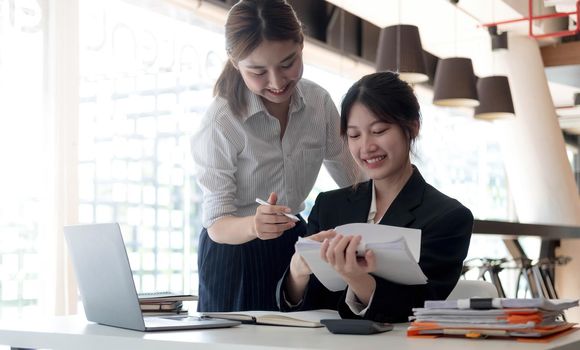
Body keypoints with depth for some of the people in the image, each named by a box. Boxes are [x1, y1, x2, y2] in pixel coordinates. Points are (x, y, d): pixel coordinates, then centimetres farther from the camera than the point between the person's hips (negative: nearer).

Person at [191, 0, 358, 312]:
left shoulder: (319, 102, -7)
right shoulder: (221, 122, -20)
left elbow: (354, 181, 7)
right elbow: (216, 224, -21)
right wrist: (253, 226, -41)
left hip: (294, 242, 4)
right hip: (233, 255, -4)